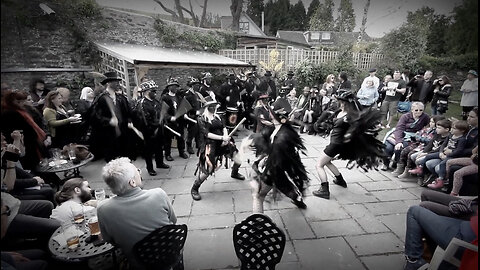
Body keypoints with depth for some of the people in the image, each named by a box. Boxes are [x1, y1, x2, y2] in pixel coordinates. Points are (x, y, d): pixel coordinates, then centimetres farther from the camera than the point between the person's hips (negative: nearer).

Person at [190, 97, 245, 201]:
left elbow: (224, 127, 5)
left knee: (238, 162, 11)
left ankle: (234, 173, 46)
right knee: (207, 170, -11)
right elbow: (207, 134, -15)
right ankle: (194, 189, 12)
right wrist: (222, 138, -21)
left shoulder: (217, 117, 11)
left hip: (222, 144, 6)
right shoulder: (201, 119, -6)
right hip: (210, 145, -6)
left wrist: (226, 137, -17)